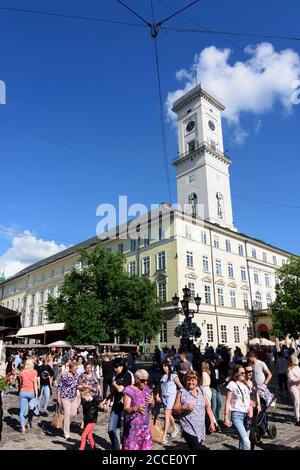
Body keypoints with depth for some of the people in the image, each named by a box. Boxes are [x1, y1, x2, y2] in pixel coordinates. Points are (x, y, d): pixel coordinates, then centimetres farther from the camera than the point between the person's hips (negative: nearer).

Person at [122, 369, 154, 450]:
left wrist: (151, 402, -9)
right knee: (131, 446, -1)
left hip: (145, 425, 6)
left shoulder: (146, 389, 5)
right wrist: (136, 408, -41)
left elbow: (152, 405, 14)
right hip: (133, 425, -6)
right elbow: (126, 409, -22)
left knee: (146, 446, 8)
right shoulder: (129, 390, -15)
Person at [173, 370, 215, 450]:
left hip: (200, 429, 5)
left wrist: (212, 422, 9)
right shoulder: (181, 393, -5)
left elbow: (208, 407, 13)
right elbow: (174, 410, -4)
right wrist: (184, 407, -20)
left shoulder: (201, 392, 7)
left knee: (198, 446, 13)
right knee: (197, 448, -15)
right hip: (189, 429, -4)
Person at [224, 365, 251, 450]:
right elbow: (227, 402, -4)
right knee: (246, 441, -18)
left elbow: (249, 401, 18)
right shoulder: (232, 384, -4)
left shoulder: (246, 385, 12)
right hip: (237, 415, -5)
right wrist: (226, 417, -8)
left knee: (243, 442, 7)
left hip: (247, 415, 5)